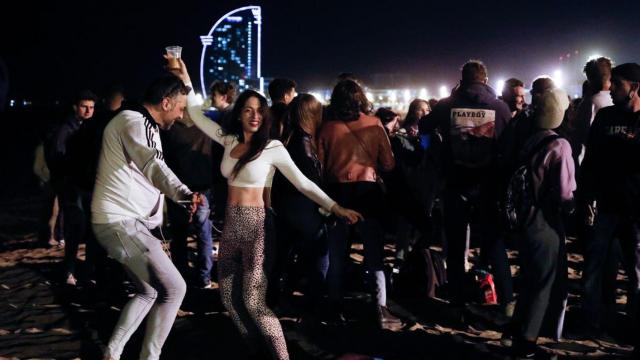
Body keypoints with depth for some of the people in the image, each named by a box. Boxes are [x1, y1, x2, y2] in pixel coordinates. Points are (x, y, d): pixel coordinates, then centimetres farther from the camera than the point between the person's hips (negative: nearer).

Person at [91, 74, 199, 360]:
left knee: (148, 292, 20)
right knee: (174, 288, -7)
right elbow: (154, 165, -35)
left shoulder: (145, 125, 18)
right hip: (121, 222, -11)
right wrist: (184, 193, -50)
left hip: (126, 221, 11)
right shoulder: (132, 121, -16)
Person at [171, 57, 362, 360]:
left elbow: (303, 183, -9)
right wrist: (186, 82, 8)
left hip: (256, 225, -6)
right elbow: (198, 117, 14)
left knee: (252, 301, -10)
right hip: (231, 224, 6)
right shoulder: (229, 140, 6)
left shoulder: (273, 148, -10)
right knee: (229, 297, 11)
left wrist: (335, 207, -15)